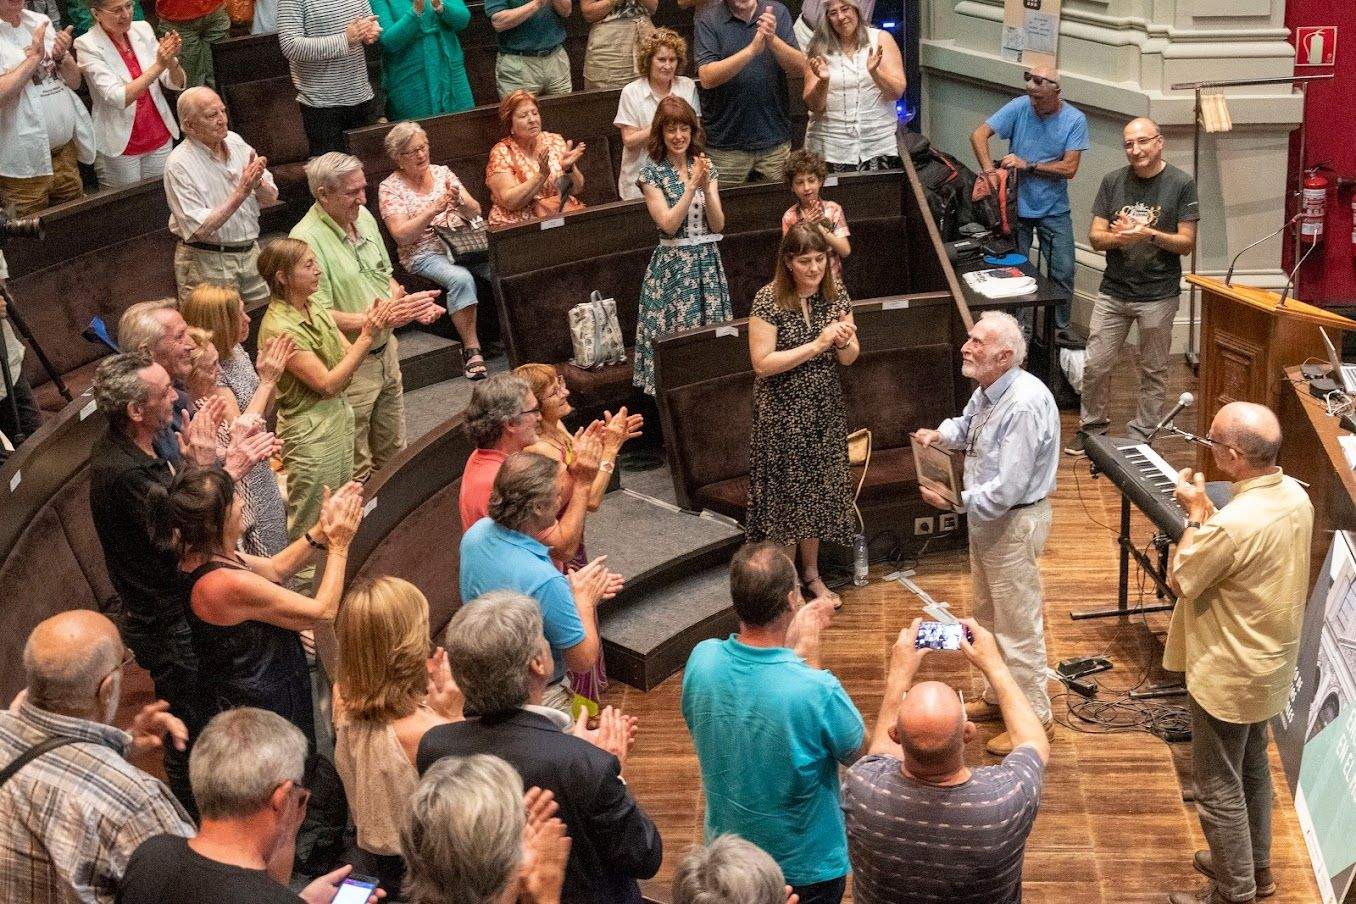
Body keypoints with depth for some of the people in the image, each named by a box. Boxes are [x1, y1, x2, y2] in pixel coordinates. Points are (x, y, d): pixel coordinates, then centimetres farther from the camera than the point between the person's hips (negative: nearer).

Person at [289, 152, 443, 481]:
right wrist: (383, 318, -30)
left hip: (385, 351, 8)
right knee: (356, 469, 4)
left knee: (393, 453, 20)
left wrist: (408, 305, -4)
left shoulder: (364, 216, 4)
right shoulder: (306, 240, -22)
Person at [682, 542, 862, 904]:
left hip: (727, 853, 4)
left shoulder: (701, 659, -21)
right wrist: (809, 654, -14)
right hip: (806, 868, -4)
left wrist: (792, 648, -3)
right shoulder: (817, 691, -34)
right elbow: (857, 751, -12)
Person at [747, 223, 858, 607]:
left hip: (825, 412, 5)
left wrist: (843, 342, -19)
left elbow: (849, 358, 5)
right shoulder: (769, 300, -16)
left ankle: (811, 574, 30)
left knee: (817, 491, 13)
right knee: (786, 494, 5)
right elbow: (762, 363, -20)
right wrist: (817, 344, -22)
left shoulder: (836, 293, -1)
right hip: (782, 415, -4)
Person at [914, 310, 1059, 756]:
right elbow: (967, 425, 21)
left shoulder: (1024, 406, -30)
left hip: (1014, 522, -10)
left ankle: (1034, 717, 17)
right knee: (987, 614, 24)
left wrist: (955, 501, -23)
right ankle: (997, 697, 41)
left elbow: (1006, 489, -31)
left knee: (1018, 624, 2)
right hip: (986, 517, 10)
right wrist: (941, 434, -1)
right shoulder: (988, 390, -1)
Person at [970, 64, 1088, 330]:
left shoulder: (1075, 120, -9)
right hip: (1016, 207, 0)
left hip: (1054, 210, 0)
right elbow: (978, 134, -13)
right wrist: (989, 171, -26)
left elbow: (1069, 168, -14)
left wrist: (1027, 165, -20)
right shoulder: (1019, 107, -9)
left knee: (1063, 274, 3)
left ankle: (1061, 329, 22)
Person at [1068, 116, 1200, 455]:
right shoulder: (1113, 181, 3)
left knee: (1153, 370, 8)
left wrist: (1148, 234, -22)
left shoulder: (1181, 184, -6)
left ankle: (1143, 434, 21)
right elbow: (1095, 237, 2)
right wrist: (1119, 237, -20)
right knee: (1095, 365, 6)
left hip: (1158, 296, -2)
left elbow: (1187, 243, -7)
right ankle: (1091, 426, 23)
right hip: (1113, 291, 3)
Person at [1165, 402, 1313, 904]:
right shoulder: (1295, 495, -7)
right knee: (1252, 767, 26)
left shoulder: (1233, 525, -35)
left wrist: (1196, 513, -11)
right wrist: (1208, 513, 0)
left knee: (1219, 787, 9)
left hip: (1229, 675, -9)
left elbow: (1180, 579, -18)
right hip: (1270, 662, 9)